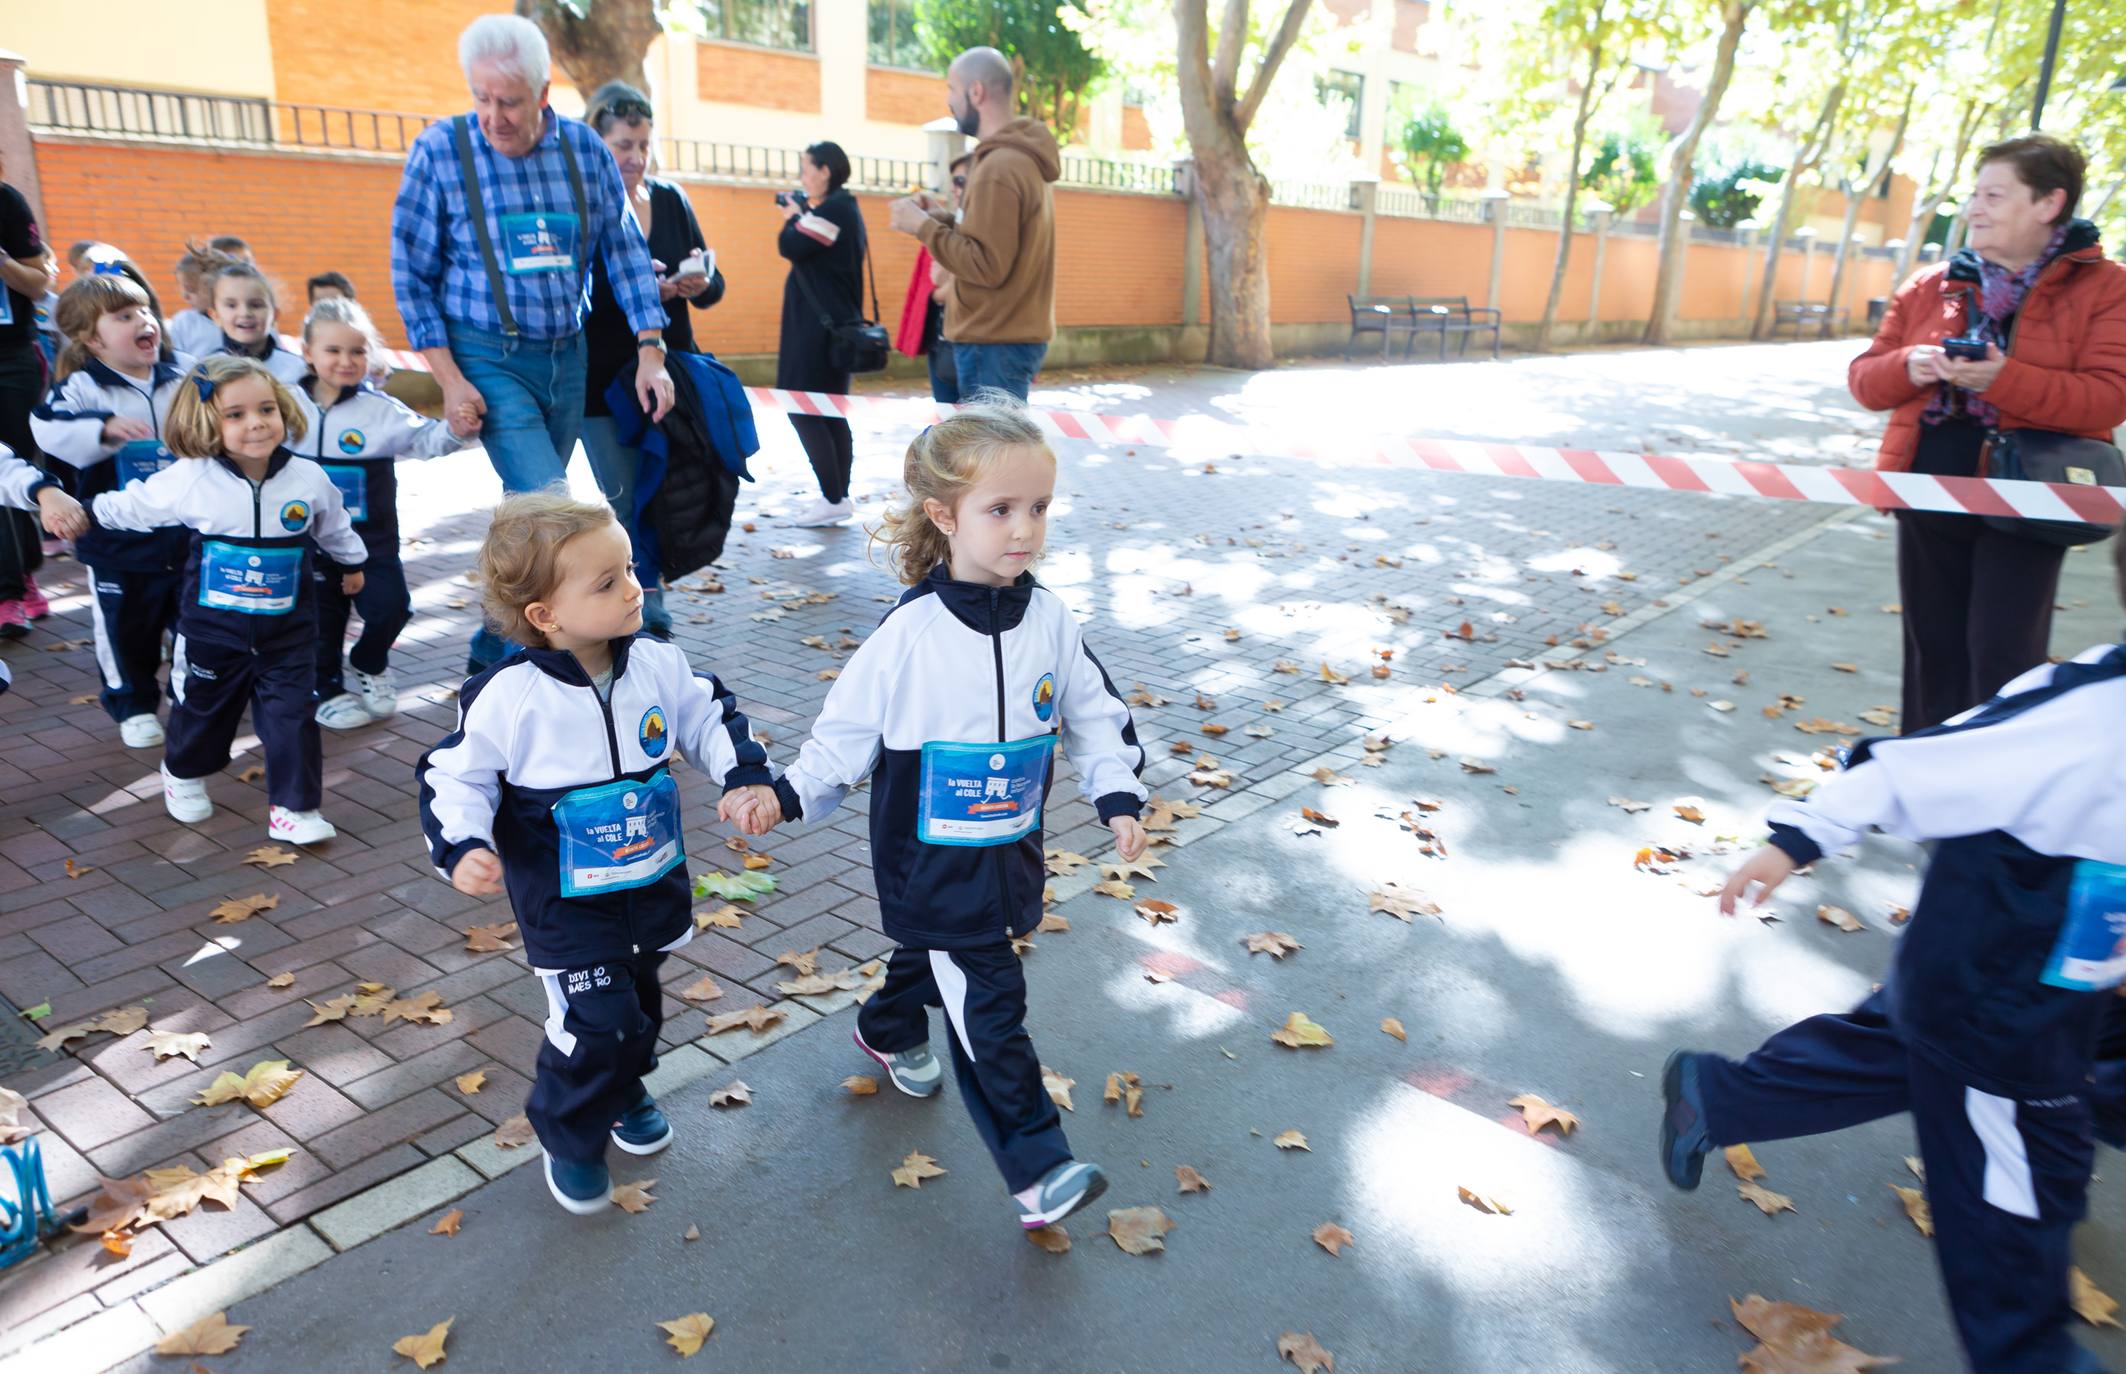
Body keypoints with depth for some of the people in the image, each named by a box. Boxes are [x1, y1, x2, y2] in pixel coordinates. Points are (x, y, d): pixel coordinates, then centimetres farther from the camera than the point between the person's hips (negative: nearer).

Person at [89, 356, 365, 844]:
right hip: (213, 628, 0)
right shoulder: (190, 480, -13)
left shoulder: (309, 478, -7)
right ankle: (184, 775, 46)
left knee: (291, 716, -2)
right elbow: (133, 506, 4)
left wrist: (351, 563, 27)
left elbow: (333, 527, 13)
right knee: (202, 707, 18)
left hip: (288, 632, 0)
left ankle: (294, 808, 7)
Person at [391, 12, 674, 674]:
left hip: (567, 355, 4)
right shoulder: (439, 151, -8)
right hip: (489, 357, -4)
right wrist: (449, 380, -11)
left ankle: (495, 647, 29)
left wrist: (650, 352, -3)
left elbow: (624, 250, 6)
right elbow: (412, 274, -4)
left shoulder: (584, 148, 0)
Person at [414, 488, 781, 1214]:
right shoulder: (508, 697, -21)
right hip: (566, 903, -5)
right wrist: (463, 847, -25)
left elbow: (709, 719, 6)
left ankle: (623, 1093, 53)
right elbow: (455, 777, -10)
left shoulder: (658, 664, -10)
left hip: (653, 882, 5)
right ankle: (569, 1139, 24)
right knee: (595, 1021, -6)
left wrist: (747, 775, -7)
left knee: (639, 1005, 23)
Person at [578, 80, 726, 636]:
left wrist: (701, 283, -13)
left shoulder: (671, 200, 9)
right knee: (628, 503, -2)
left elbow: (713, 287, 10)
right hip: (604, 383, -4)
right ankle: (646, 610, 10)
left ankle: (649, 604, 25)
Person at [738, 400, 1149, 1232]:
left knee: (939, 960, 27)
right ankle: (1036, 1171, 6)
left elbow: (1094, 713, 4)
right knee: (989, 1006, -4)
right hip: (931, 863, -5)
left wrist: (1118, 798, -4)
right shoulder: (909, 632, -19)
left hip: (1010, 851, 5)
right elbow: (848, 729, -9)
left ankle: (889, 1032, 58)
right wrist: (790, 796, -13)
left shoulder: (1049, 621, -7)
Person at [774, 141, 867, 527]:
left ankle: (834, 500, -10)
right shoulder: (842, 208, 17)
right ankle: (839, 498, 15)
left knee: (803, 410, -9)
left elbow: (791, 247, -18)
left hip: (820, 326, -10)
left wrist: (793, 218, 1)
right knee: (829, 413, 11)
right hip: (830, 324, 10)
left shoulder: (835, 209, -14)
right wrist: (799, 216, 9)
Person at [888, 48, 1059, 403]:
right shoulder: (1025, 157, 14)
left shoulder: (999, 167, -17)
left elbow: (987, 267, -21)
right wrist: (947, 218, 9)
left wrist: (924, 225, -12)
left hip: (995, 343, -10)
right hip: (1017, 334, 10)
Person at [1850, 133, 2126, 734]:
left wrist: (2006, 379, -26)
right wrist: (1907, 368, -14)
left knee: (2003, 661, -5)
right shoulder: (1929, 287, 8)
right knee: (1934, 653, 14)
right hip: (1929, 502, 4)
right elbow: (1865, 378, 9)